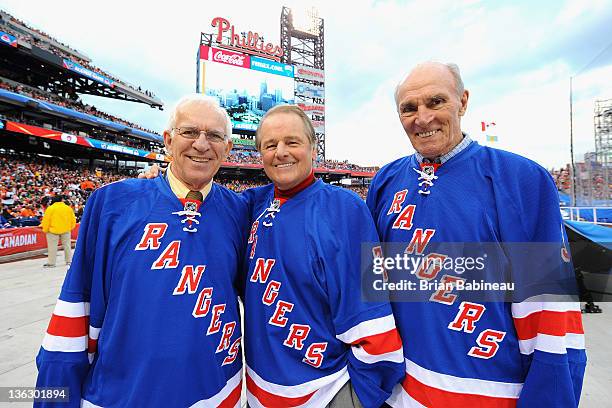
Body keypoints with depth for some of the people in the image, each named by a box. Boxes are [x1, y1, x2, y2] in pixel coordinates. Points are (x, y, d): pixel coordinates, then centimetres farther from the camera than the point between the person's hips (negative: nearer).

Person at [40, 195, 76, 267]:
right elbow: (73, 220, 7)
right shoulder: (68, 208, 2)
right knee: (67, 245, 13)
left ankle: (51, 263, 7)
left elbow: (46, 220, -8)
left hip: (53, 230, -3)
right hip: (66, 230, 4)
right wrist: (71, 227, 20)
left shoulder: (50, 208, -9)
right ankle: (68, 261, 19)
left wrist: (45, 230, 4)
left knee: (52, 247, 3)